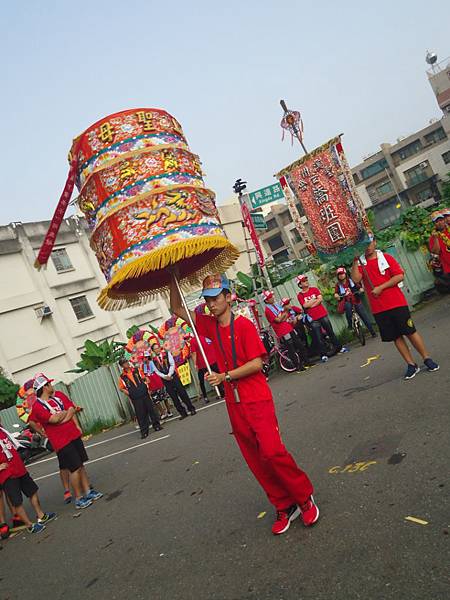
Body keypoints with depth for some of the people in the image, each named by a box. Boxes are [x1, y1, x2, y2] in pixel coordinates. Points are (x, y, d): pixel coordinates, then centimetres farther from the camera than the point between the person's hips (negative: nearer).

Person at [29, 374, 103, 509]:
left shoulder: (59, 395, 8)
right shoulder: (37, 407, -12)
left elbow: (72, 409, 2)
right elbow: (54, 419, -21)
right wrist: (68, 411, -4)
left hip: (74, 435, 6)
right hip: (61, 441, -6)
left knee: (81, 465, 14)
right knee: (75, 469, -1)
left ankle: (88, 491, 26)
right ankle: (79, 498, 14)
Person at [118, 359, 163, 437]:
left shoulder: (136, 370, 5)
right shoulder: (122, 377, -2)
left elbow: (143, 377, 18)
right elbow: (121, 387, 8)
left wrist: (145, 380, 0)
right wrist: (124, 390, -12)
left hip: (144, 394, 2)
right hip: (135, 398, -2)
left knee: (151, 409, 6)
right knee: (140, 414, 0)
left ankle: (156, 425, 21)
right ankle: (144, 431, 10)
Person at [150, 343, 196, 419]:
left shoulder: (167, 353, 2)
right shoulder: (153, 360, 4)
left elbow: (172, 364, -4)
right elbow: (157, 371, 1)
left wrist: (169, 375, -13)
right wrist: (165, 376, -12)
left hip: (173, 376, -1)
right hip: (165, 380, 1)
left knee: (182, 392, -3)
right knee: (174, 397, 3)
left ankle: (191, 409, 5)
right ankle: (183, 413, 11)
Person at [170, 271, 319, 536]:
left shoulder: (244, 325, -11)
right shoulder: (210, 325, 6)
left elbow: (257, 363, -15)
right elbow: (178, 309, 10)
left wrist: (225, 376, -20)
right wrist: (174, 280, 0)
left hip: (257, 399, -6)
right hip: (234, 404, 6)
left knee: (272, 451, -13)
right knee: (255, 460, 8)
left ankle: (305, 497, 10)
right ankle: (285, 506, 22)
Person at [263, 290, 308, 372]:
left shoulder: (277, 305, 13)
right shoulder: (268, 310, -13)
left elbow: (286, 315, 13)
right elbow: (278, 320, -19)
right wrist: (285, 312, -11)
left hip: (290, 329, 8)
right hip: (283, 333, -8)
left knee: (301, 346, 14)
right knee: (291, 351, -1)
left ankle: (305, 362, 29)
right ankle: (298, 367, 11)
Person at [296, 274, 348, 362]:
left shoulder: (314, 289, 7)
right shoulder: (300, 295, -2)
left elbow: (320, 299, -6)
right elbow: (305, 305, -15)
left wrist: (311, 305, -14)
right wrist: (315, 299, -7)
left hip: (323, 314, 3)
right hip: (313, 319, -2)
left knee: (330, 332, 12)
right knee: (318, 338, -1)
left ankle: (339, 347, 25)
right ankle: (323, 354, 6)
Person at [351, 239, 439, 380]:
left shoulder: (386, 258, 1)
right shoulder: (360, 263, 5)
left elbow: (400, 275, -7)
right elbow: (356, 279, -12)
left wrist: (381, 287, -14)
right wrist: (355, 261, -15)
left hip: (397, 303, -1)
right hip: (378, 309, 2)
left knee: (410, 331, 2)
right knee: (396, 337, 7)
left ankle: (427, 359, 18)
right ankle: (411, 364, 17)